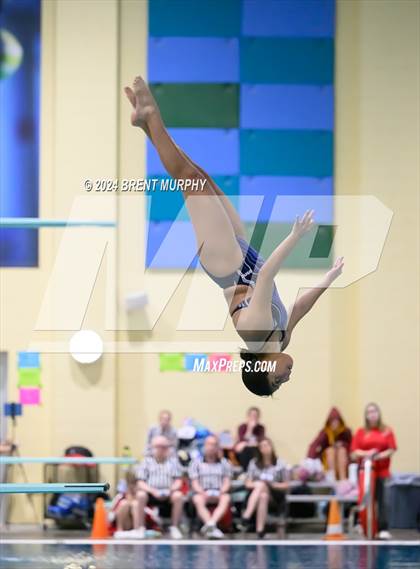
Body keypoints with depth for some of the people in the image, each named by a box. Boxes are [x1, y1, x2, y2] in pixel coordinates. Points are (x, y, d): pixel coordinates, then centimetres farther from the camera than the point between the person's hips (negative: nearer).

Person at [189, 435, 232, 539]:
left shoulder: (224, 463, 17)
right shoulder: (196, 463, 13)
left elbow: (227, 482, 9)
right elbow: (194, 483, 4)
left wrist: (221, 492, -13)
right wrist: (203, 493, -16)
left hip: (219, 493, 1)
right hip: (202, 493, -1)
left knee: (226, 498, -35)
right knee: (198, 500, -36)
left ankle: (210, 523, -57)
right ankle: (213, 527, -53)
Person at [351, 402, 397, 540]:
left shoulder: (387, 431, 6)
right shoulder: (361, 432, 8)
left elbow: (392, 450, 1)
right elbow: (354, 452, 3)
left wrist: (380, 455, -15)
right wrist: (366, 453, -15)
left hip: (381, 470, -1)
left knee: (381, 499, -9)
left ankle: (383, 529, -11)